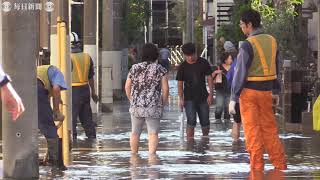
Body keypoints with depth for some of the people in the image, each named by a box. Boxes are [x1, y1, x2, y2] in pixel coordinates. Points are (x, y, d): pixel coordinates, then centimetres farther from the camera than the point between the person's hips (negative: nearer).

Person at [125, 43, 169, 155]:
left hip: (136, 106, 3)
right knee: (153, 133, -1)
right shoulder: (160, 69, -2)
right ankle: (152, 154, -11)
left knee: (135, 133, 13)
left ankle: (134, 154, 21)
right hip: (153, 107, -3)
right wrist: (163, 103, 7)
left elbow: (127, 87, 7)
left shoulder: (135, 68, 5)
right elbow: (165, 89, -6)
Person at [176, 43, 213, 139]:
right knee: (191, 121, -14)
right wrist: (181, 99, -6)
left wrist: (210, 94, -4)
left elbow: (209, 78, 3)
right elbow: (180, 84, 3)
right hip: (189, 98, -1)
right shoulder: (183, 67, -1)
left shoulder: (203, 63, 0)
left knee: (205, 122, 8)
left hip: (203, 97, 1)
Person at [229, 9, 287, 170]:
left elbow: (240, 72, -16)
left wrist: (233, 98, -13)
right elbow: (276, 68, 12)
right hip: (266, 90, 6)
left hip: (249, 91, -6)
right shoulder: (271, 41, 4)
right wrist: (276, 91, 21)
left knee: (252, 128, 2)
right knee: (269, 127, 13)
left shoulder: (247, 45, -15)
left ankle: (257, 166, 3)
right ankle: (280, 164, 14)